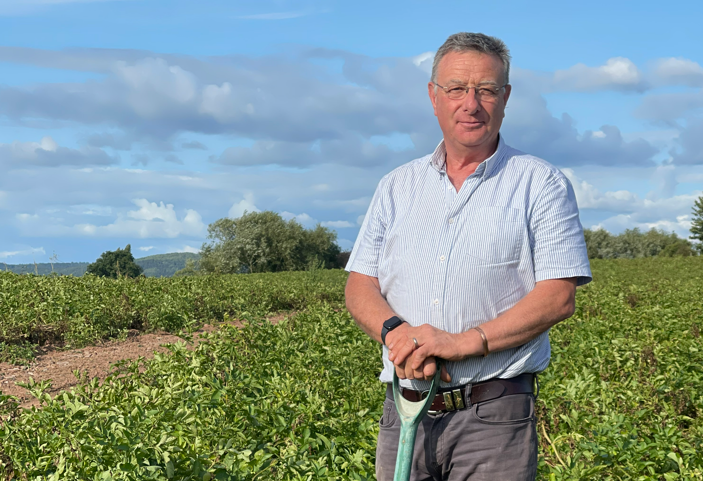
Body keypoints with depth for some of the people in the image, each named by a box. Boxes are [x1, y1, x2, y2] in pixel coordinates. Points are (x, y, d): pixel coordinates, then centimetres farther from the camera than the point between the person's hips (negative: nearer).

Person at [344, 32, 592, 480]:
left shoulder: (542, 185, 0)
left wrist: (464, 342, -18)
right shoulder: (397, 187, 13)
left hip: (494, 415, -3)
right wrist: (395, 331, -13)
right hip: (403, 413, 4)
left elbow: (558, 297, -8)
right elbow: (360, 287, 9)